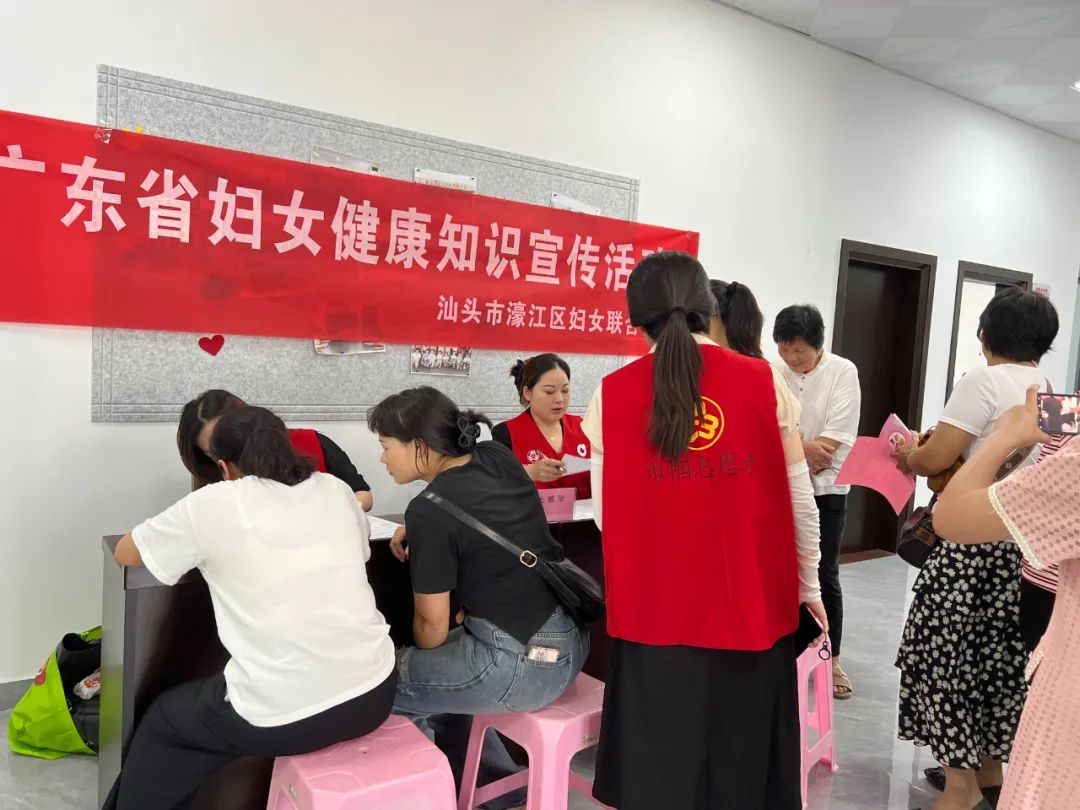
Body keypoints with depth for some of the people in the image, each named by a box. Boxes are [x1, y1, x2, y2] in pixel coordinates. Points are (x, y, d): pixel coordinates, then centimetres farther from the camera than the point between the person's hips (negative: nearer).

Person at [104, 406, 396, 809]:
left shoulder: (213, 503, -5)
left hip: (284, 717, -5)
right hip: (373, 694, 5)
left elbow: (124, 553, 11)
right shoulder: (335, 490, 6)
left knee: (162, 721, 26)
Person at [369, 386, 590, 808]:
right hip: (570, 638, 9)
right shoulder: (498, 457, 2)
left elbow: (433, 626, -10)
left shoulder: (430, 510, -18)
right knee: (433, 661, 25)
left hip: (526, 662, -8)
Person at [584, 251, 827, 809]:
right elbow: (800, 499, 2)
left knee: (659, 763, 16)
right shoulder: (763, 383, -3)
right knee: (743, 757, 20)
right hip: (751, 604, 1)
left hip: (655, 612, 0)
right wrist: (808, 583, 16)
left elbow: (605, 515, 0)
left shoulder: (611, 396, -5)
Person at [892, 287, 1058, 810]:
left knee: (944, 649, 3)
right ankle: (990, 767, 30)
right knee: (1001, 654, 17)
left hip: (975, 541, -8)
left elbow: (936, 459, -17)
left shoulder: (984, 382, -13)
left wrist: (907, 455, 5)